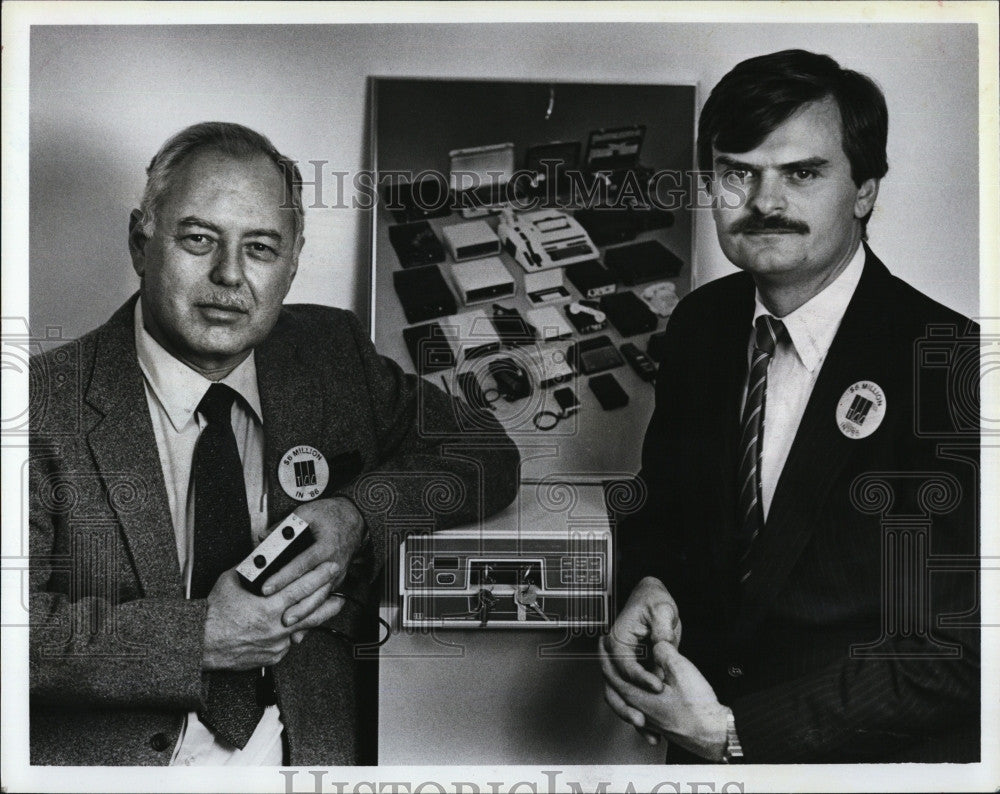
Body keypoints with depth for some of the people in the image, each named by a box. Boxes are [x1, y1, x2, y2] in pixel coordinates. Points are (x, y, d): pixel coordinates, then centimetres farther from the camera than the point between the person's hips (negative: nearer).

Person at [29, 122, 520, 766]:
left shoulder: (334, 357, 6)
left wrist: (357, 515, -9)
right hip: (117, 760, -3)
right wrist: (200, 635, -18)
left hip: (311, 754, 3)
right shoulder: (47, 404, -5)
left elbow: (488, 454, 7)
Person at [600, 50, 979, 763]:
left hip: (870, 755, -4)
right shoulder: (699, 323, -4)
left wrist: (734, 731, -20)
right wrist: (649, 585, -10)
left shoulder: (953, 365, -21)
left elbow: (955, 650, -20)